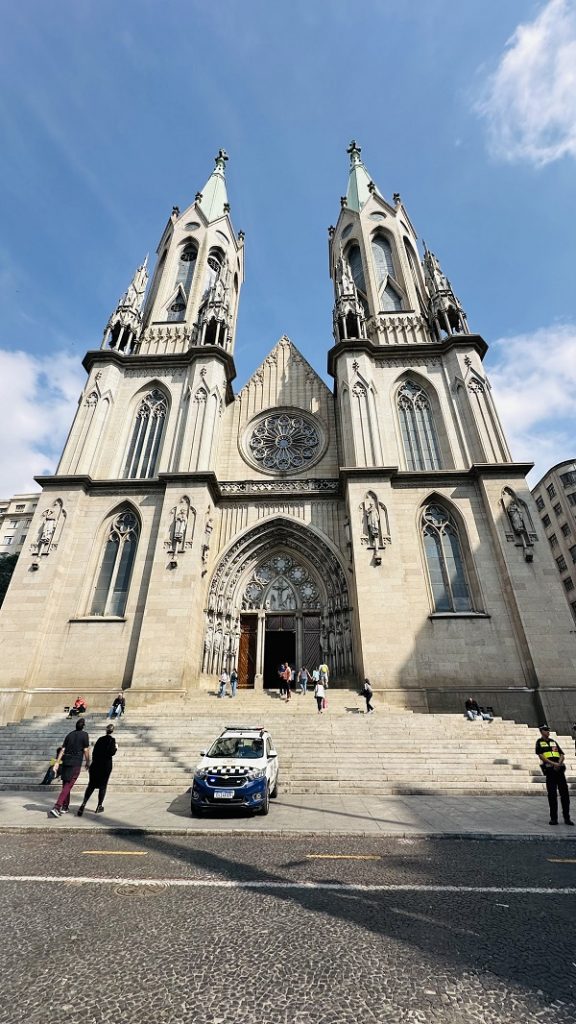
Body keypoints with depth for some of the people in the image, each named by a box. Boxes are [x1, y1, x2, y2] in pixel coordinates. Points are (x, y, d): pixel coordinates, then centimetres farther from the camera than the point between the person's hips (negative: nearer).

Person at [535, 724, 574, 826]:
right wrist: (553, 763, -15)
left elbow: (562, 755, 13)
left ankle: (567, 818, 14)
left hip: (559, 769, 4)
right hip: (549, 769, -4)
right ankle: (553, 818, 7)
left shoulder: (554, 742, 19)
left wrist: (559, 764, -7)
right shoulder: (539, 742, 4)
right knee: (552, 795, -1)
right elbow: (540, 756, -5)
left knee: (565, 793, 2)